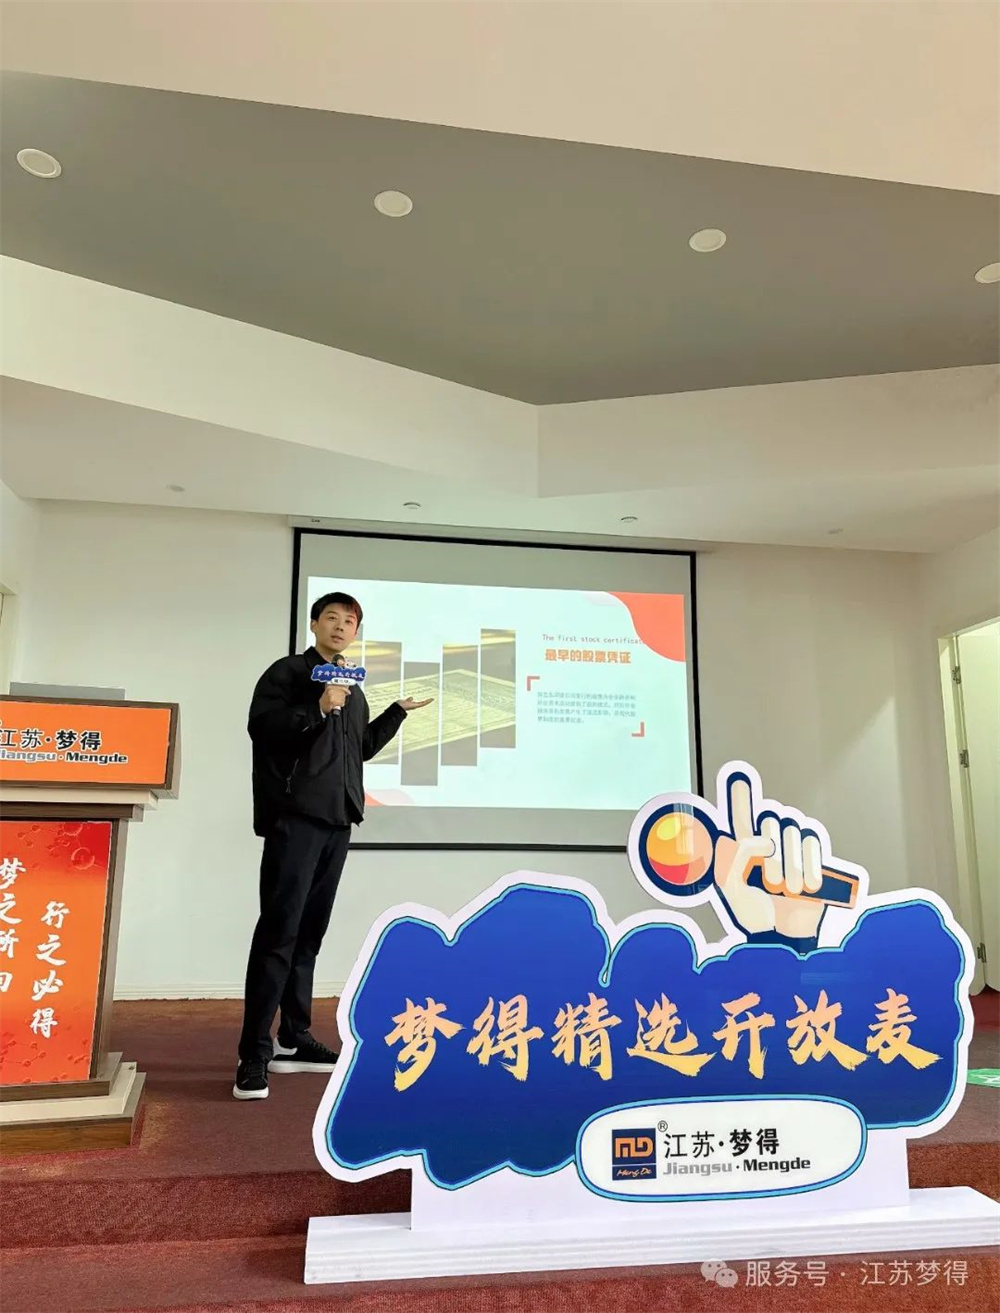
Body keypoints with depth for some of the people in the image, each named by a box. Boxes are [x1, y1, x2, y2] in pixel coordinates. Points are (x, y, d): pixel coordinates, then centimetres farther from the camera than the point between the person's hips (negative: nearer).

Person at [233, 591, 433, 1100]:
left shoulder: (353, 690, 22)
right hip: (295, 816, -7)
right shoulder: (287, 672, 2)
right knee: (278, 932, -9)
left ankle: (292, 1040, 16)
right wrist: (317, 710, -17)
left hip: (337, 820, 7)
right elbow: (260, 727, -11)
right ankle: (254, 1054, -4)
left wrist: (398, 710, 24)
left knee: (310, 932, 9)